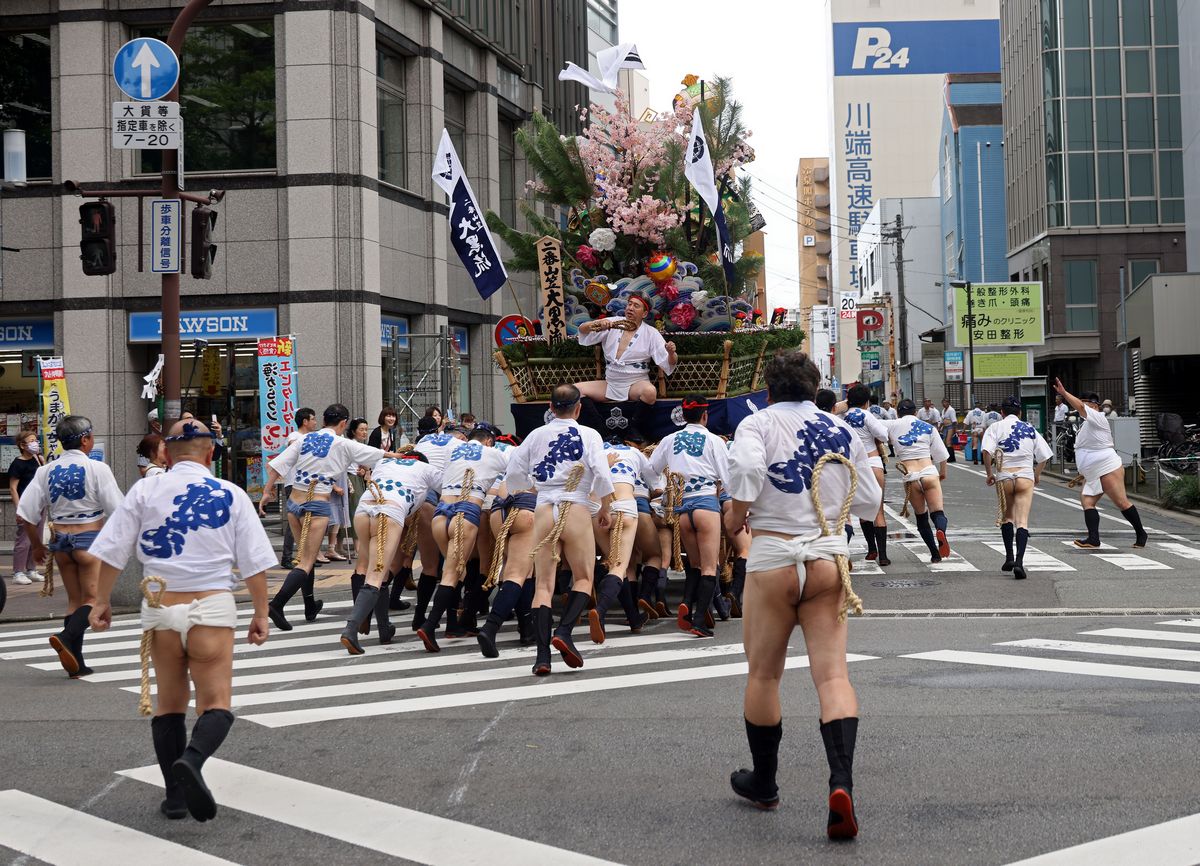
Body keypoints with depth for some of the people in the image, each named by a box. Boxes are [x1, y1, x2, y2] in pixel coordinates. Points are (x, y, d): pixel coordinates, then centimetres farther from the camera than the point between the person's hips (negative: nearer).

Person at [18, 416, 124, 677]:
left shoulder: (46, 471, 2)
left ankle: (76, 663, 13)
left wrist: (36, 545, 13)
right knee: (93, 598, 1)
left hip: (60, 539, 5)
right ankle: (66, 637, -24)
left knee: (74, 599, 14)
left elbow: (26, 513, 0)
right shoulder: (97, 469, -11)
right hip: (90, 539, -5)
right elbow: (117, 510, -12)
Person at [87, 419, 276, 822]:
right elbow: (254, 562, 2)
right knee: (215, 703, -2)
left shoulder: (145, 491, 4)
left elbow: (112, 551, 3)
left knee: (169, 702, 14)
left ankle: (175, 795, 13)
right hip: (211, 605, -2)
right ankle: (192, 758, -31)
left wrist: (102, 600, 13)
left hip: (160, 607, 2)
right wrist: (261, 613, 9)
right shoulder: (230, 495, 2)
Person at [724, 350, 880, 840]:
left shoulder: (758, 424, -1)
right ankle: (841, 783, -22)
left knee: (763, 674, 12)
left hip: (773, 557, -2)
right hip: (828, 556, 2)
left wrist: (735, 516, -6)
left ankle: (763, 782, 26)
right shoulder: (842, 431, 10)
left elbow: (746, 468, -22)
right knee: (832, 674, -3)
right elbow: (869, 504, 10)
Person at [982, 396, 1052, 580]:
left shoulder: (996, 427, 6)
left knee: (1007, 516, 20)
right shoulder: (1030, 428, 12)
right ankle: (1019, 561, -22)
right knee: (1022, 520, -7)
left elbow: (987, 451, -11)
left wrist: (989, 473, 1)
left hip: (1004, 476, 0)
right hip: (1026, 475, 0)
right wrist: (1037, 475, 28)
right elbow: (1043, 456, 12)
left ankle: (1009, 557, 18)